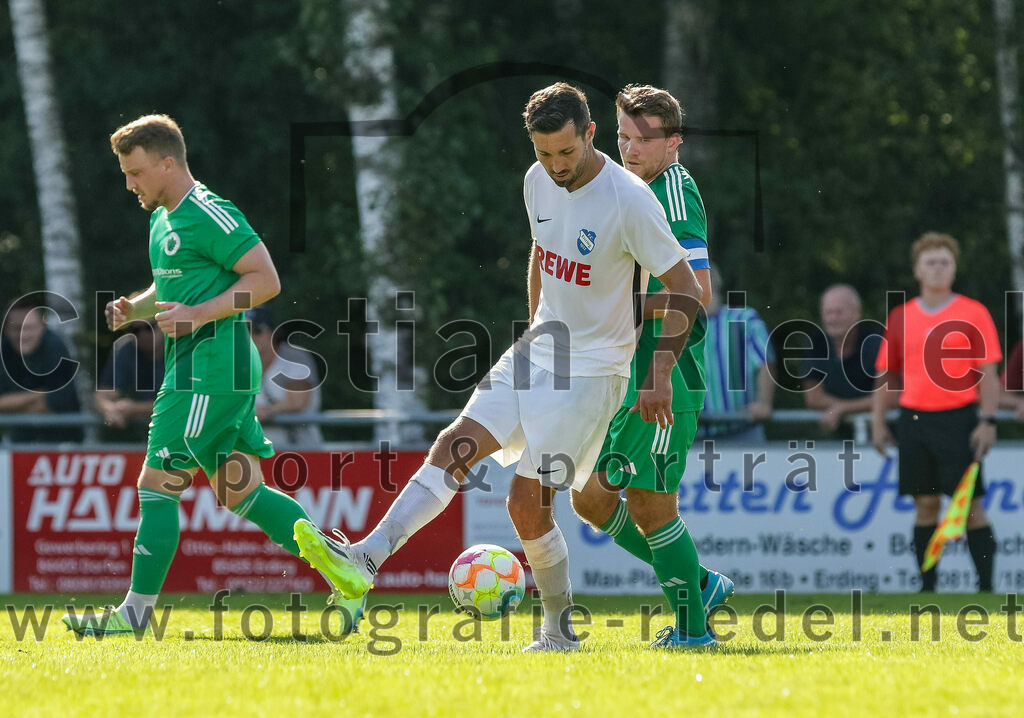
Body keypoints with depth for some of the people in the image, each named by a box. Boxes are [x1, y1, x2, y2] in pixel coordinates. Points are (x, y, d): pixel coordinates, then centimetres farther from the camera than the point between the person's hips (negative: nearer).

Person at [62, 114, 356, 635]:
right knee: (240, 491, 9)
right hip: (192, 364, 10)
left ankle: (137, 611, -3)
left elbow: (266, 279, -17)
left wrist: (197, 315, -22)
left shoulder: (209, 216, -13)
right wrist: (133, 309, 10)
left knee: (158, 483, -7)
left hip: (212, 367, -10)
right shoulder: (163, 219, 18)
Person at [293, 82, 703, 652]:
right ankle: (365, 560, -15)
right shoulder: (539, 182, 2)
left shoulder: (630, 200, -19)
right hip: (537, 351, 7)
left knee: (527, 504, -10)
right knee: (456, 447, -9)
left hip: (592, 371, -7)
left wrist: (660, 376, -19)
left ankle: (560, 627, 7)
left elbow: (686, 289, -16)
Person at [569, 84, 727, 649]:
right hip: (627, 379, 10)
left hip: (666, 378, -10)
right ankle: (699, 583, 20)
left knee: (648, 505, -6)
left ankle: (691, 626, 8)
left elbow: (698, 293, -21)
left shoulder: (676, 195, -13)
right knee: (591, 498, 9)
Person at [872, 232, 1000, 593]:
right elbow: (885, 374, 15)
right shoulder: (900, 317, 10)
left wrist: (987, 421, -9)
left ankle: (986, 585, -7)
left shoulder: (974, 313, 1)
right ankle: (927, 586, 7)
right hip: (914, 418, 3)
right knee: (925, 504, 4)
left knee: (970, 505, -8)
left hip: (958, 418, -3)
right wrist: (878, 422, 8)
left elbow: (988, 373, -1)